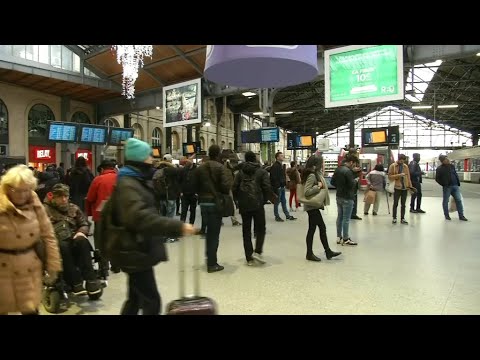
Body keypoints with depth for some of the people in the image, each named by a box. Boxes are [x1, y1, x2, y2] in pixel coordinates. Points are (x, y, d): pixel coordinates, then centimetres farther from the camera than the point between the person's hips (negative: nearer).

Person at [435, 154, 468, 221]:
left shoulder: (452, 166, 13)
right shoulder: (439, 169, -4)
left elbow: (456, 174, 20)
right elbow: (437, 179, -2)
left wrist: (458, 183, 12)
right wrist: (444, 184, -7)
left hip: (455, 186, 5)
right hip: (447, 187, -5)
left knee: (459, 200, 1)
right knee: (445, 201, 3)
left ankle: (461, 215, 5)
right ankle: (446, 215, 15)